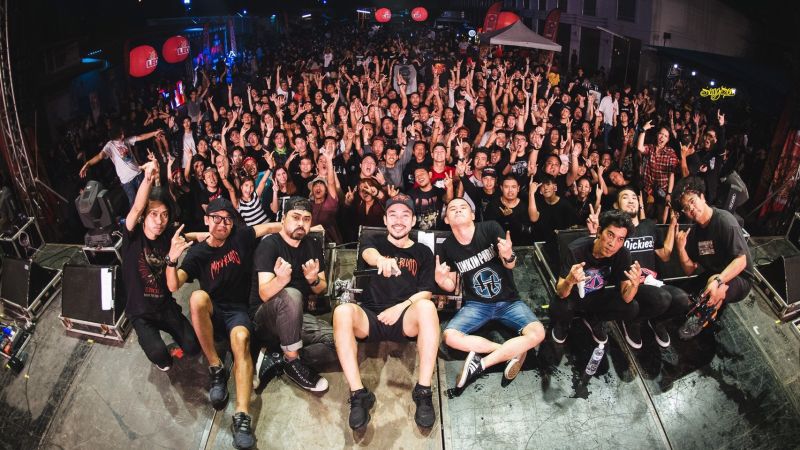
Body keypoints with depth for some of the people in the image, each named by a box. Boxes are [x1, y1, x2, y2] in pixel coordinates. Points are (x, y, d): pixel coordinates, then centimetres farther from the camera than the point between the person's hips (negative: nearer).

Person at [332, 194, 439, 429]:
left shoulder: (423, 252, 18)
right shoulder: (374, 242, 16)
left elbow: (425, 293, 8)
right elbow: (369, 254, -11)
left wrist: (400, 307, -11)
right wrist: (382, 259, -36)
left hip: (405, 319, 0)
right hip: (370, 317, 0)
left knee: (427, 307, -34)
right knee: (343, 311, -33)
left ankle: (423, 392, -26)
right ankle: (358, 394, -26)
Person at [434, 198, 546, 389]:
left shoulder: (490, 228, -12)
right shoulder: (447, 247, -4)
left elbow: (510, 265, -7)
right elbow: (451, 286, 5)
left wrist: (508, 255, -33)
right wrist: (440, 280, -20)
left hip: (508, 301, -1)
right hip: (476, 304, 1)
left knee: (537, 333, -27)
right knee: (450, 336, -27)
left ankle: (480, 364, -17)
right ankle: (512, 351, -15)